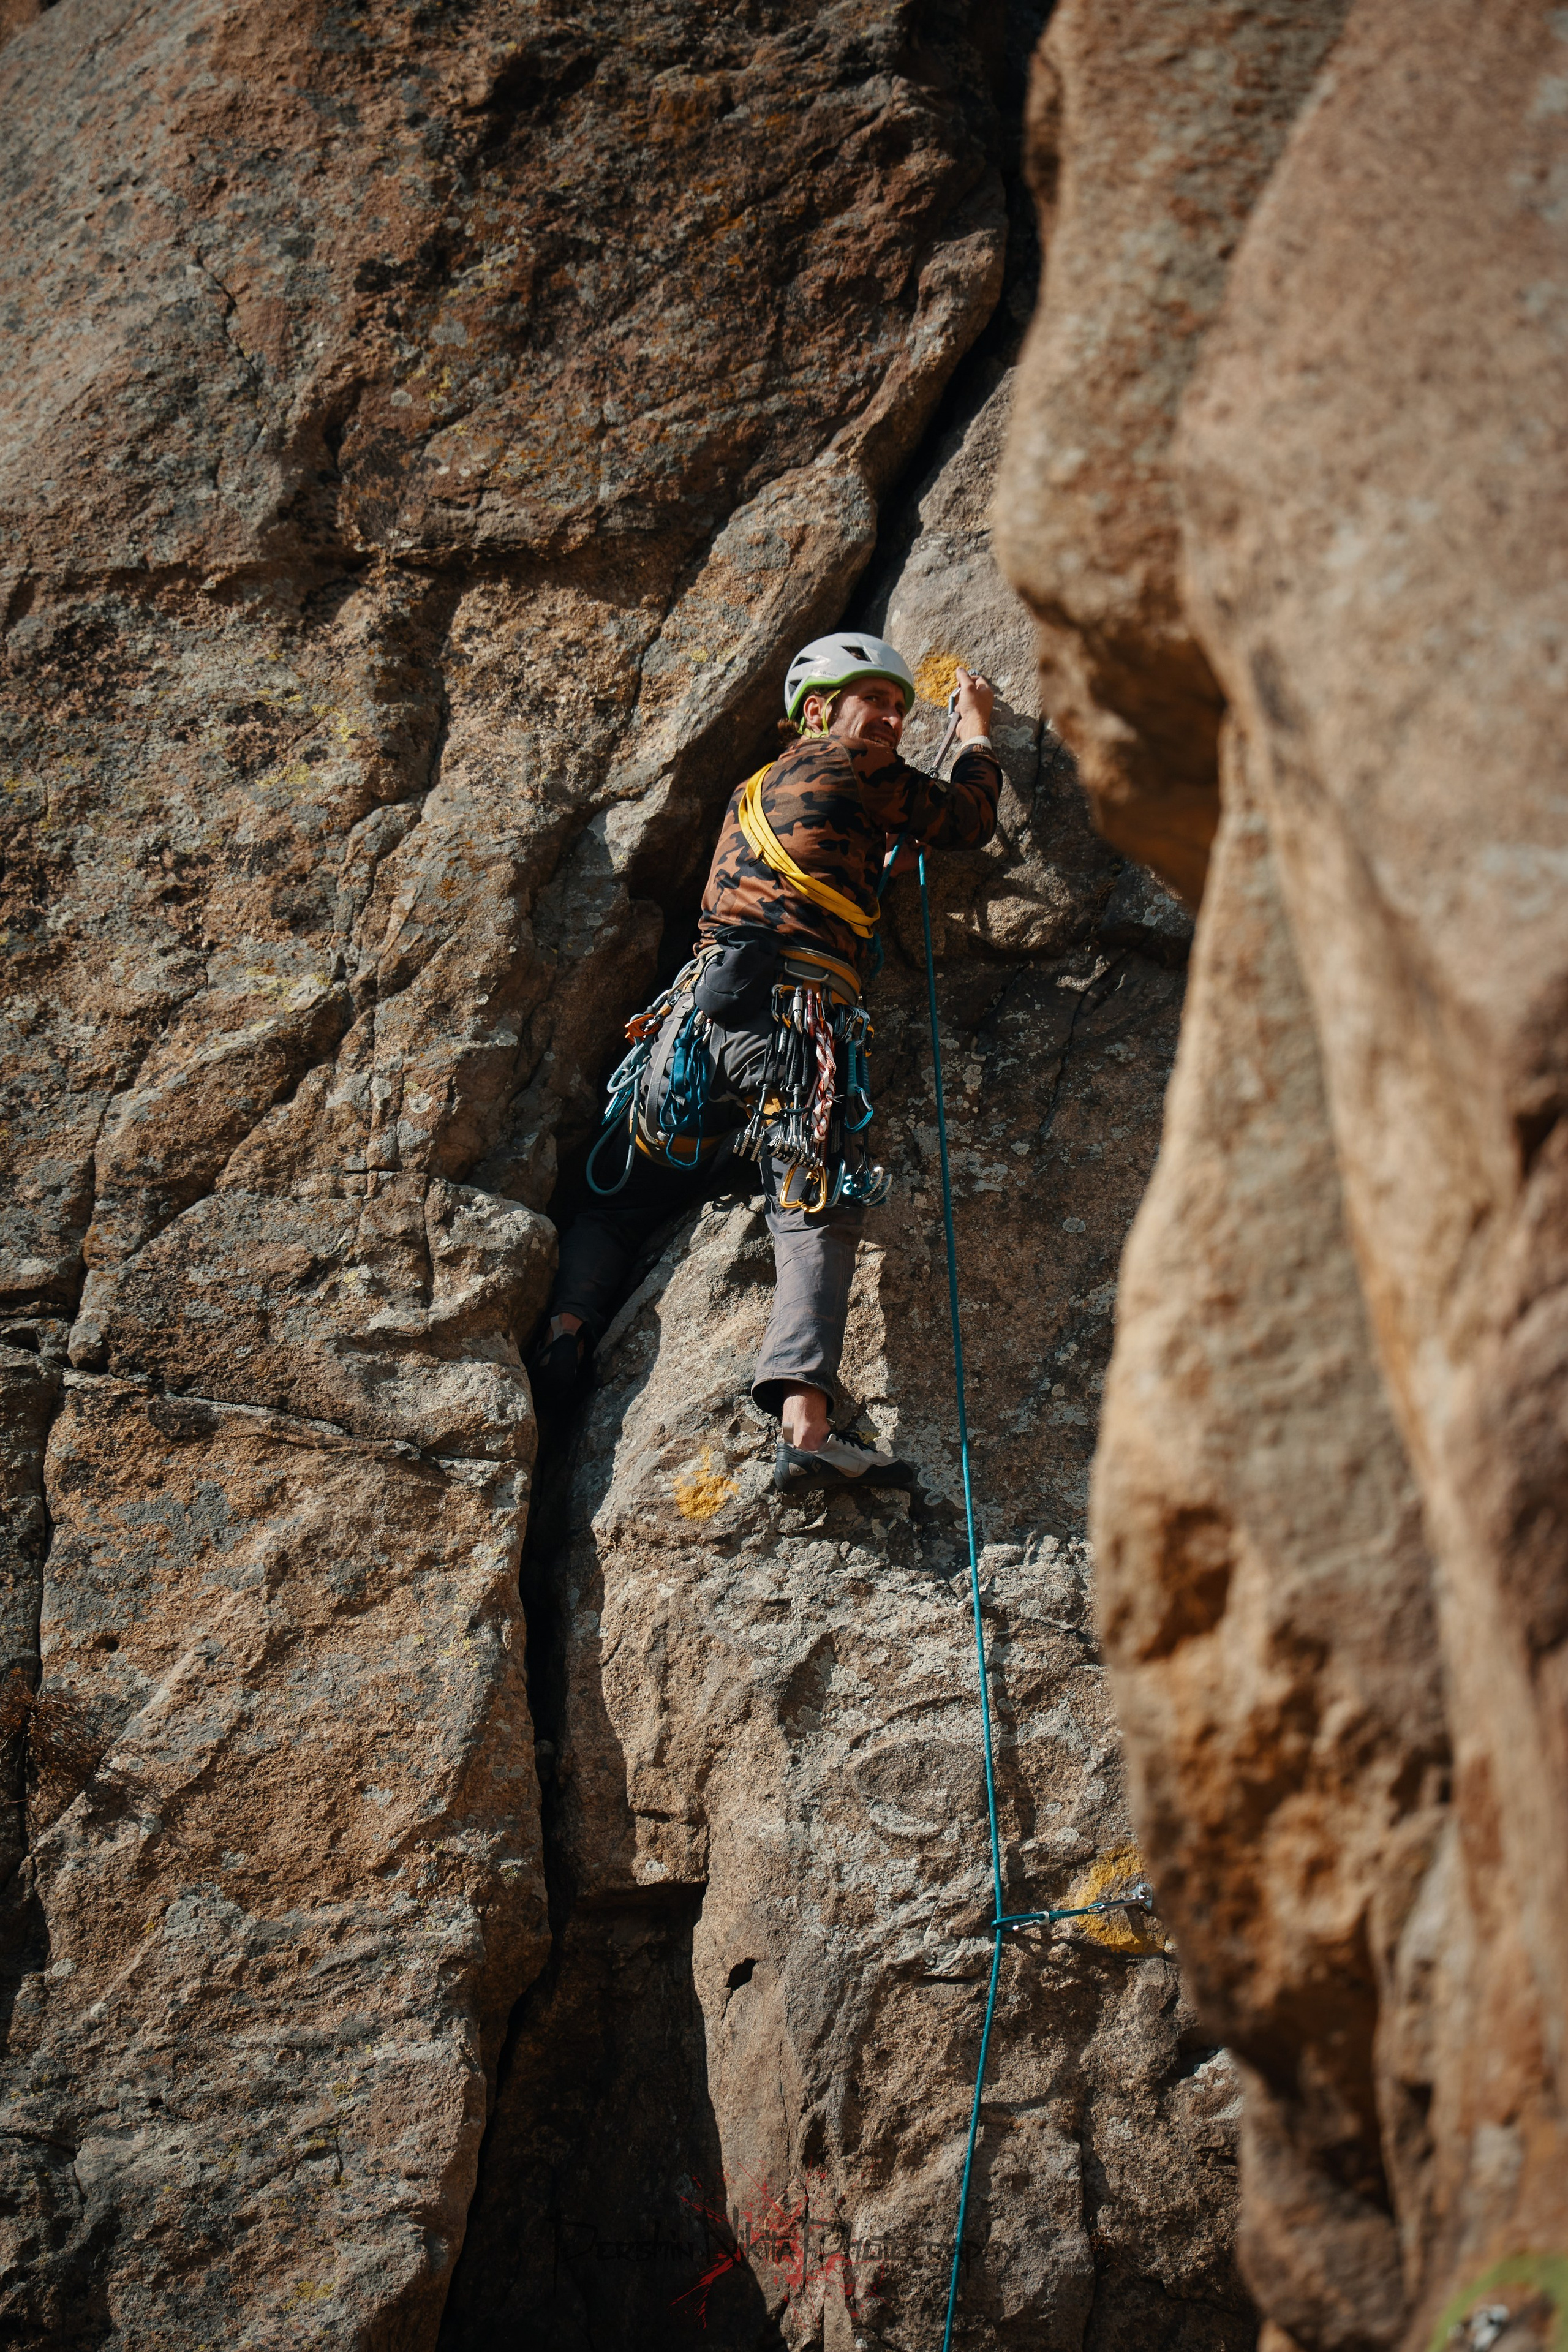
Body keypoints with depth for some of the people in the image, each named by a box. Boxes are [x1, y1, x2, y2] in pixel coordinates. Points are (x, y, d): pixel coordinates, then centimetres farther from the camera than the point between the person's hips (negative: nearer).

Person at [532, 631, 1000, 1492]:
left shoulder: (750, 793, 30)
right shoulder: (854, 768, 11)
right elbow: (969, 819, 21)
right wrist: (976, 729, 38)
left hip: (703, 1006, 6)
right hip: (799, 1017, -6)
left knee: (622, 1198, 21)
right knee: (815, 1212, -17)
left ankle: (566, 1324, -2)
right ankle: (806, 1421, -34)